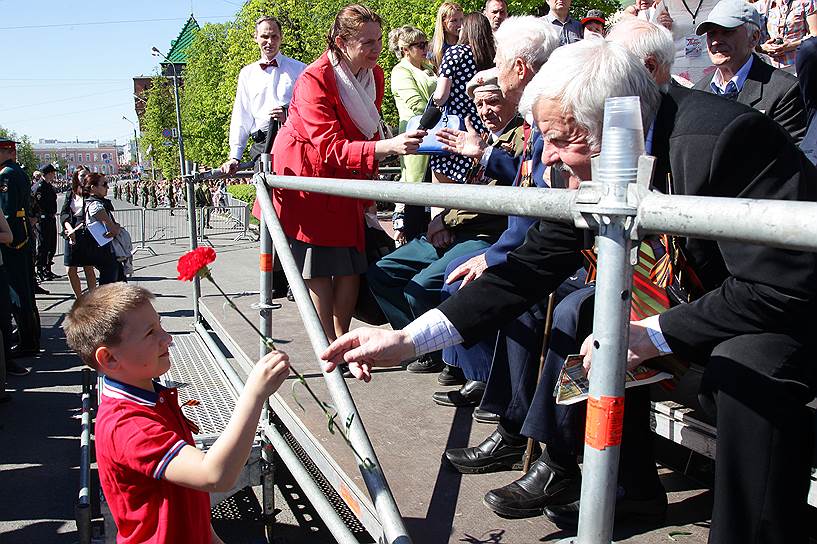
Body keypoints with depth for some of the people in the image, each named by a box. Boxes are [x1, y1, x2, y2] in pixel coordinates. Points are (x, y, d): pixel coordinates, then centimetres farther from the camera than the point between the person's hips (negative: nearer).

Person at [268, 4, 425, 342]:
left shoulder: (374, 75, -2)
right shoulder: (314, 80, -25)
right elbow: (330, 148, -33)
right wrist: (388, 147, -45)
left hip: (346, 177, 6)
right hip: (305, 174, -6)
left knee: (354, 262, 3)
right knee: (318, 265, -4)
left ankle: (343, 338, 16)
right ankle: (329, 346, 6)